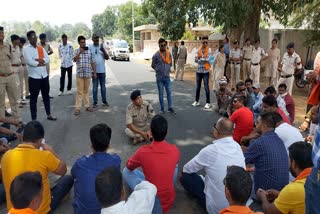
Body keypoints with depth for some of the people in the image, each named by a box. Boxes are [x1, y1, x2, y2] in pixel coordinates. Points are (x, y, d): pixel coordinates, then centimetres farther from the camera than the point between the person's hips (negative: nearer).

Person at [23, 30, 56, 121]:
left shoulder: (41, 48, 10)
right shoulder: (26, 49, -5)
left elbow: (47, 59, -1)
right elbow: (30, 62, -18)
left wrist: (38, 60, -17)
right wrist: (42, 62, -8)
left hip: (44, 76, 5)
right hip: (34, 77, -5)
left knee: (46, 95, 15)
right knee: (33, 98, 3)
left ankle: (49, 115, 29)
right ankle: (34, 119, 12)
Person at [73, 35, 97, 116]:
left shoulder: (89, 51, 6)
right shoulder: (76, 51, 3)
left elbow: (92, 62, 8)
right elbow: (74, 60, -13)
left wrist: (94, 72, 6)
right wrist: (80, 52, -19)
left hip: (88, 74, 2)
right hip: (79, 74, -1)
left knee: (86, 91, 11)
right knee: (79, 91, -1)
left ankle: (87, 106, 18)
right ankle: (78, 108, 2)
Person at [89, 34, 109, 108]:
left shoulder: (102, 47, 5)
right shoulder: (90, 47, -1)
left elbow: (107, 58, 0)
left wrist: (103, 51, -17)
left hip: (102, 70, 2)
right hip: (94, 70, -2)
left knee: (103, 86, 9)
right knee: (95, 87, 4)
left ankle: (104, 101, 17)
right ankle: (95, 102, 11)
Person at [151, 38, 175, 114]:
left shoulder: (168, 53, 1)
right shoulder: (156, 55, -9)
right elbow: (153, 65, 1)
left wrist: (167, 69, 7)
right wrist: (159, 70, 6)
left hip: (167, 76, 3)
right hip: (159, 77, -3)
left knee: (169, 92, 6)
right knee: (161, 93, 6)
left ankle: (170, 107, 17)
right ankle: (162, 109, 15)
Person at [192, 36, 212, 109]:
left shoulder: (209, 49, -3)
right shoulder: (198, 49, 6)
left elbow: (207, 59, -15)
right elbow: (195, 60, -1)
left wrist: (200, 59, -5)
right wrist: (203, 59, -13)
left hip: (205, 71, -4)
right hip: (198, 70, 4)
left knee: (206, 87, -5)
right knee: (198, 86, 12)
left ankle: (208, 102, 3)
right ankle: (197, 101, 24)